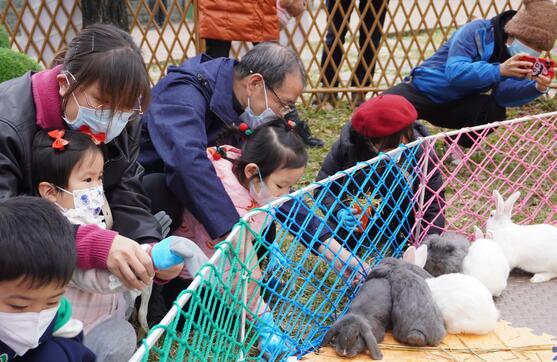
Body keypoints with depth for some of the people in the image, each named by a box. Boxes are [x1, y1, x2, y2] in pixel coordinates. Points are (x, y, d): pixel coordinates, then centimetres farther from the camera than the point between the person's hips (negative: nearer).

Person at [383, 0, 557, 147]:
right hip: (422, 90, -6)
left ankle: (458, 145, 6)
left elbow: (502, 94, -17)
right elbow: (454, 72, -36)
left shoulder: (518, 55, -4)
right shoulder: (477, 31, -23)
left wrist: (537, 87, -34)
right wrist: (500, 70, -47)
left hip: (456, 105, 6)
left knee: (495, 110, -21)